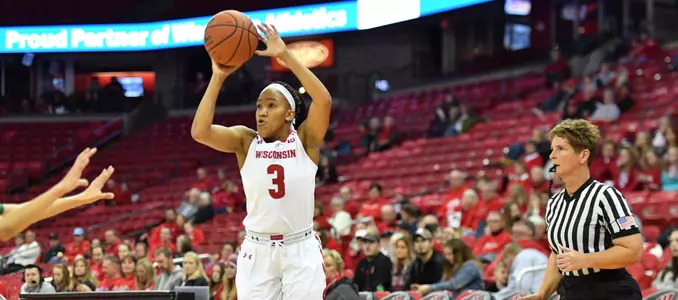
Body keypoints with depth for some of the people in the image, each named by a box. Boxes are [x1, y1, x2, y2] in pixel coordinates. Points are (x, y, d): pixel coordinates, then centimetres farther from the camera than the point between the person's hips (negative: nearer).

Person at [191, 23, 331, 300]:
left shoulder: (305, 140, -5)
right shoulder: (245, 141, -2)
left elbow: (324, 100, -24)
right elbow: (199, 132, -19)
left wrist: (284, 55, -28)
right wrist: (218, 78, -22)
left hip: (301, 251, -1)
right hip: (257, 252, 1)